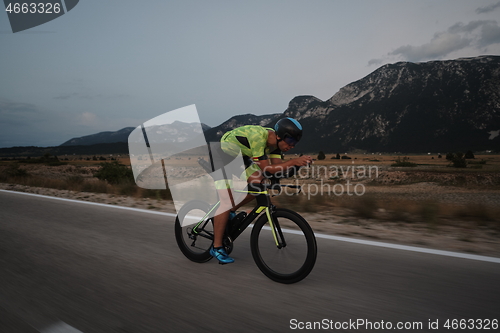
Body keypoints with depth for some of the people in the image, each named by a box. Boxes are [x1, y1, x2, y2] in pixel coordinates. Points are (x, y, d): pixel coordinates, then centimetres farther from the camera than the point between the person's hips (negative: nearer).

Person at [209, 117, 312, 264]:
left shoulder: (275, 140, -11)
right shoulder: (257, 137, -36)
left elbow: (277, 165, -13)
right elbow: (267, 169, -35)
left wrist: (299, 162, -27)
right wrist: (293, 162, -40)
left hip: (238, 157, 8)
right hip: (221, 156, -8)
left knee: (259, 183, -13)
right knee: (226, 201, -12)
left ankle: (231, 211, 8)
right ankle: (216, 247, -1)